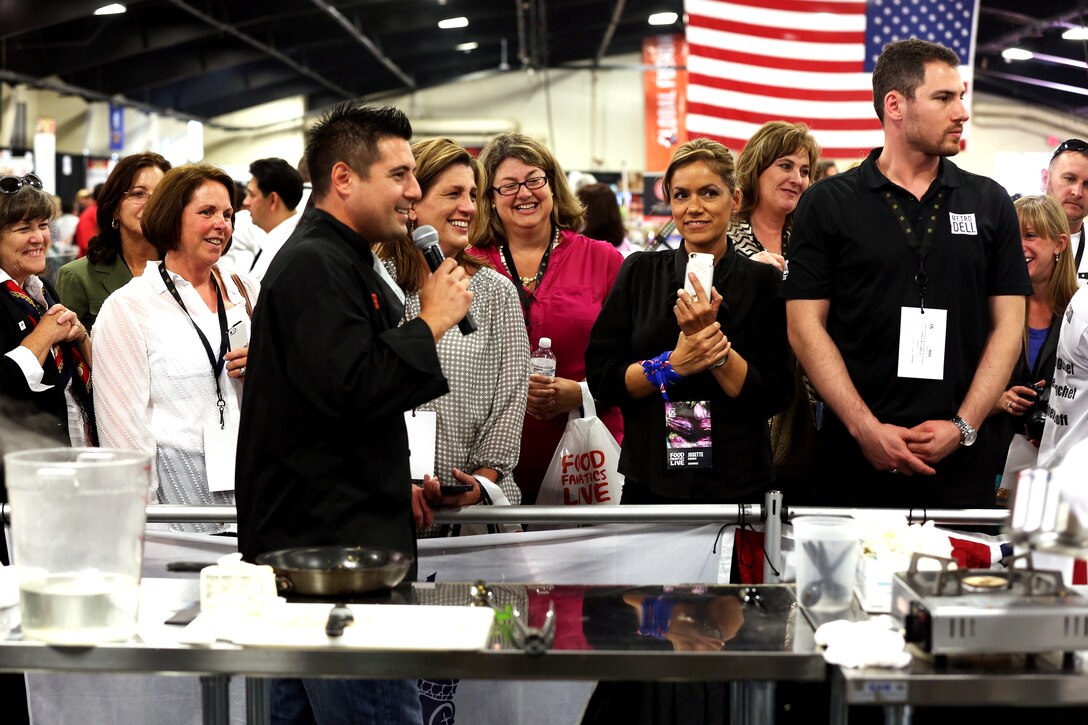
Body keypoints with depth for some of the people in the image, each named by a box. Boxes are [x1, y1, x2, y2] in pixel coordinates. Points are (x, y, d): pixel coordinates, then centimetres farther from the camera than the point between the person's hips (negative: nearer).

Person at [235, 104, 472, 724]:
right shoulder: (314, 266, -14)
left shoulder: (341, 262, 21)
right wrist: (431, 322, -15)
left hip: (305, 541, 11)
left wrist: (393, 485, 20)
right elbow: (352, 390, -25)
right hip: (332, 548, -11)